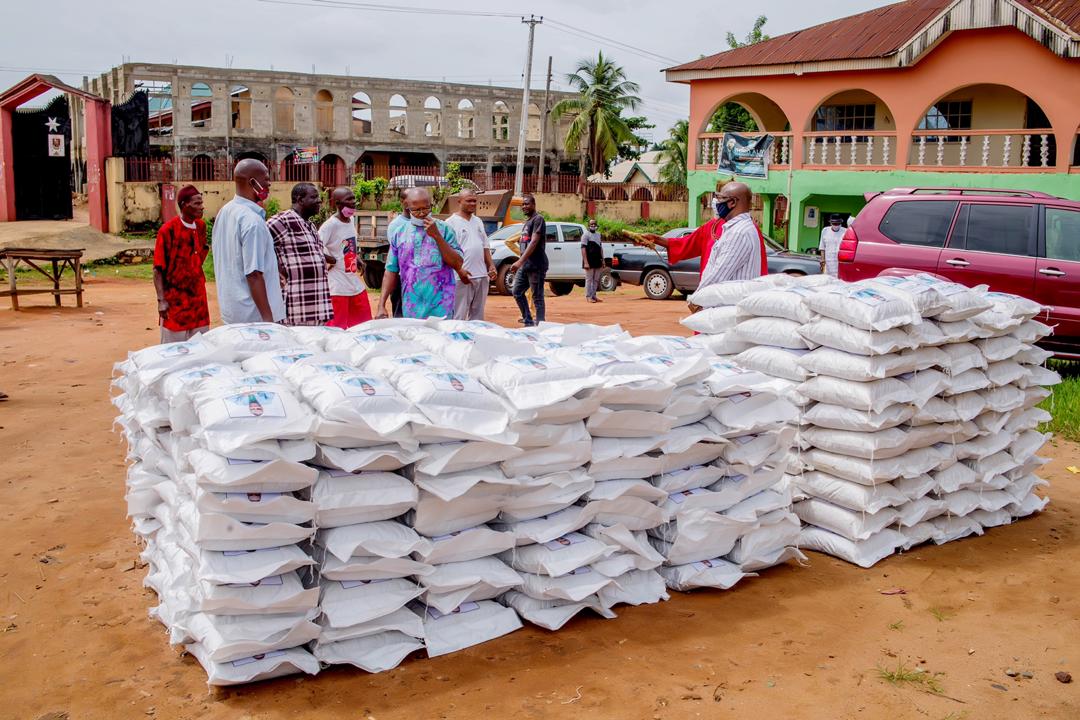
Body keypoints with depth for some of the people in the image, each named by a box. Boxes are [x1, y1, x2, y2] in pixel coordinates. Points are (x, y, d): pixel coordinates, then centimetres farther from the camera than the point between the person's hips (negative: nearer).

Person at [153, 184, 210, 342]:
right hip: (175, 298, -6)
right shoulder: (168, 230, -11)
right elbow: (158, 269, -11)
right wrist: (161, 300, -15)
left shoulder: (201, 226, 7)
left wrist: (206, 249, 4)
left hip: (198, 295, 6)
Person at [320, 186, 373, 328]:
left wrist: (357, 258, 9)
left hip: (355, 283, 8)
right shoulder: (330, 224, -16)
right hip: (337, 286, -8)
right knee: (337, 327, -3)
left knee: (365, 324, 13)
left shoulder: (350, 221, 9)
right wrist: (330, 260, -12)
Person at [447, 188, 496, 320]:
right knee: (459, 315, -7)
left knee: (478, 314, 13)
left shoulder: (478, 221, 18)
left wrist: (491, 265, 13)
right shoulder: (451, 222, -5)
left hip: (481, 275, 7)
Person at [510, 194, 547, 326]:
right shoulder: (527, 221, 18)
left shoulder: (538, 219, -10)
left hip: (536, 265, -10)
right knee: (517, 292, 12)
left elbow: (534, 242, -20)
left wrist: (520, 261, -27)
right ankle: (528, 322, 18)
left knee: (537, 297, -6)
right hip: (524, 265, 10)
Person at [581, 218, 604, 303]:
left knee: (596, 280, 9)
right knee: (589, 279, -3)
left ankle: (593, 296, 16)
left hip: (597, 261, 7)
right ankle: (588, 297, 2)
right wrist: (585, 262, -20)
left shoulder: (598, 235, 16)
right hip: (589, 261, -7)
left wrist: (602, 260, 12)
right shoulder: (586, 235, -5)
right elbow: (583, 249, -13)